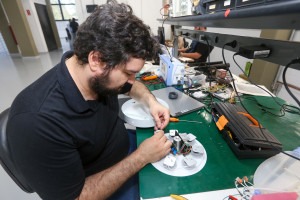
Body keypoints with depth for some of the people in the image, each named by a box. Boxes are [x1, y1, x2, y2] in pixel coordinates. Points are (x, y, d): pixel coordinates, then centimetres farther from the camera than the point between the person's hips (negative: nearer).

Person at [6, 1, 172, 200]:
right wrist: (141, 158, -28)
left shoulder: (100, 76, -18)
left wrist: (151, 102, -13)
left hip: (127, 147, 5)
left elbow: (132, 85, 4)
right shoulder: (37, 122, -36)